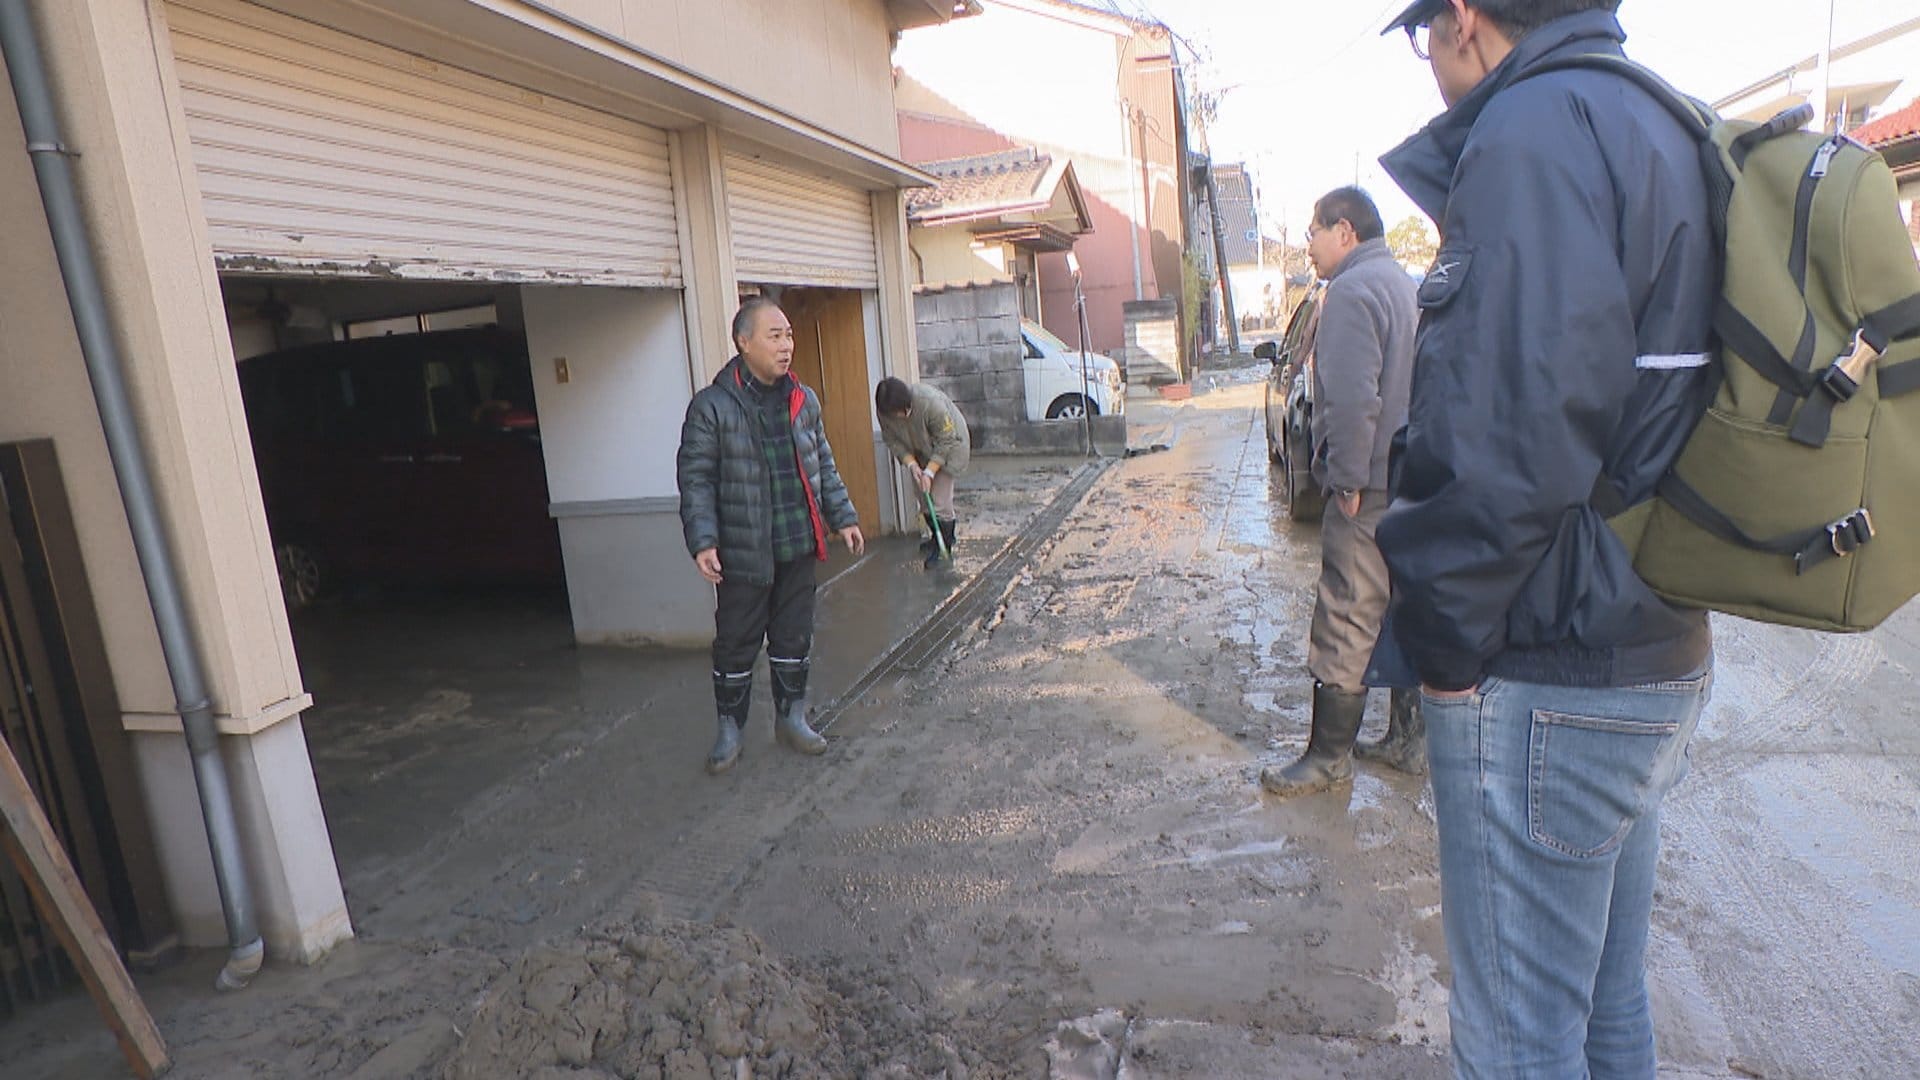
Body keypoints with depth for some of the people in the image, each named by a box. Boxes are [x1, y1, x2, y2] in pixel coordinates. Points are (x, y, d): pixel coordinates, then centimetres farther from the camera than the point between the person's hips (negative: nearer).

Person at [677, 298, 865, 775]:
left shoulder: (803, 400, 6)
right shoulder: (712, 406, -11)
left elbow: (824, 465, 16)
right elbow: (696, 479, -11)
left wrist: (842, 517, 12)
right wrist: (702, 541, -18)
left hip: (799, 548, 5)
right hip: (743, 552, -5)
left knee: (794, 638, 15)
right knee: (736, 645, 6)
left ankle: (791, 717, 33)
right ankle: (729, 730, 25)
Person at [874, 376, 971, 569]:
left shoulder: (930, 403, -38)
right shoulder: (884, 411, -22)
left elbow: (946, 442, -29)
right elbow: (894, 442, -9)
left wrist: (930, 472, -29)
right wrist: (911, 464, -23)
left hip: (949, 448, -6)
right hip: (921, 453, 6)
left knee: (940, 502, -11)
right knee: (924, 499, 10)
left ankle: (945, 548, 2)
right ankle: (936, 538, 32)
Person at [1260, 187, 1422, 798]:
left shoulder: (1352, 291, -13)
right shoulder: (1404, 285, 18)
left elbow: (1354, 398, -25)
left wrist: (1347, 477, -18)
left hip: (1369, 493, -10)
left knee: (1346, 623, -3)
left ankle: (1329, 757, 7)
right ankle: (1408, 739, 27)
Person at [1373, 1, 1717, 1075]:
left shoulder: (1537, 128, -15)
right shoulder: (1662, 130, 15)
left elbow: (1518, 440, -26)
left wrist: (1440, 640, -14)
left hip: (1544, 682, -10)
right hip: (1656, 656, 10)